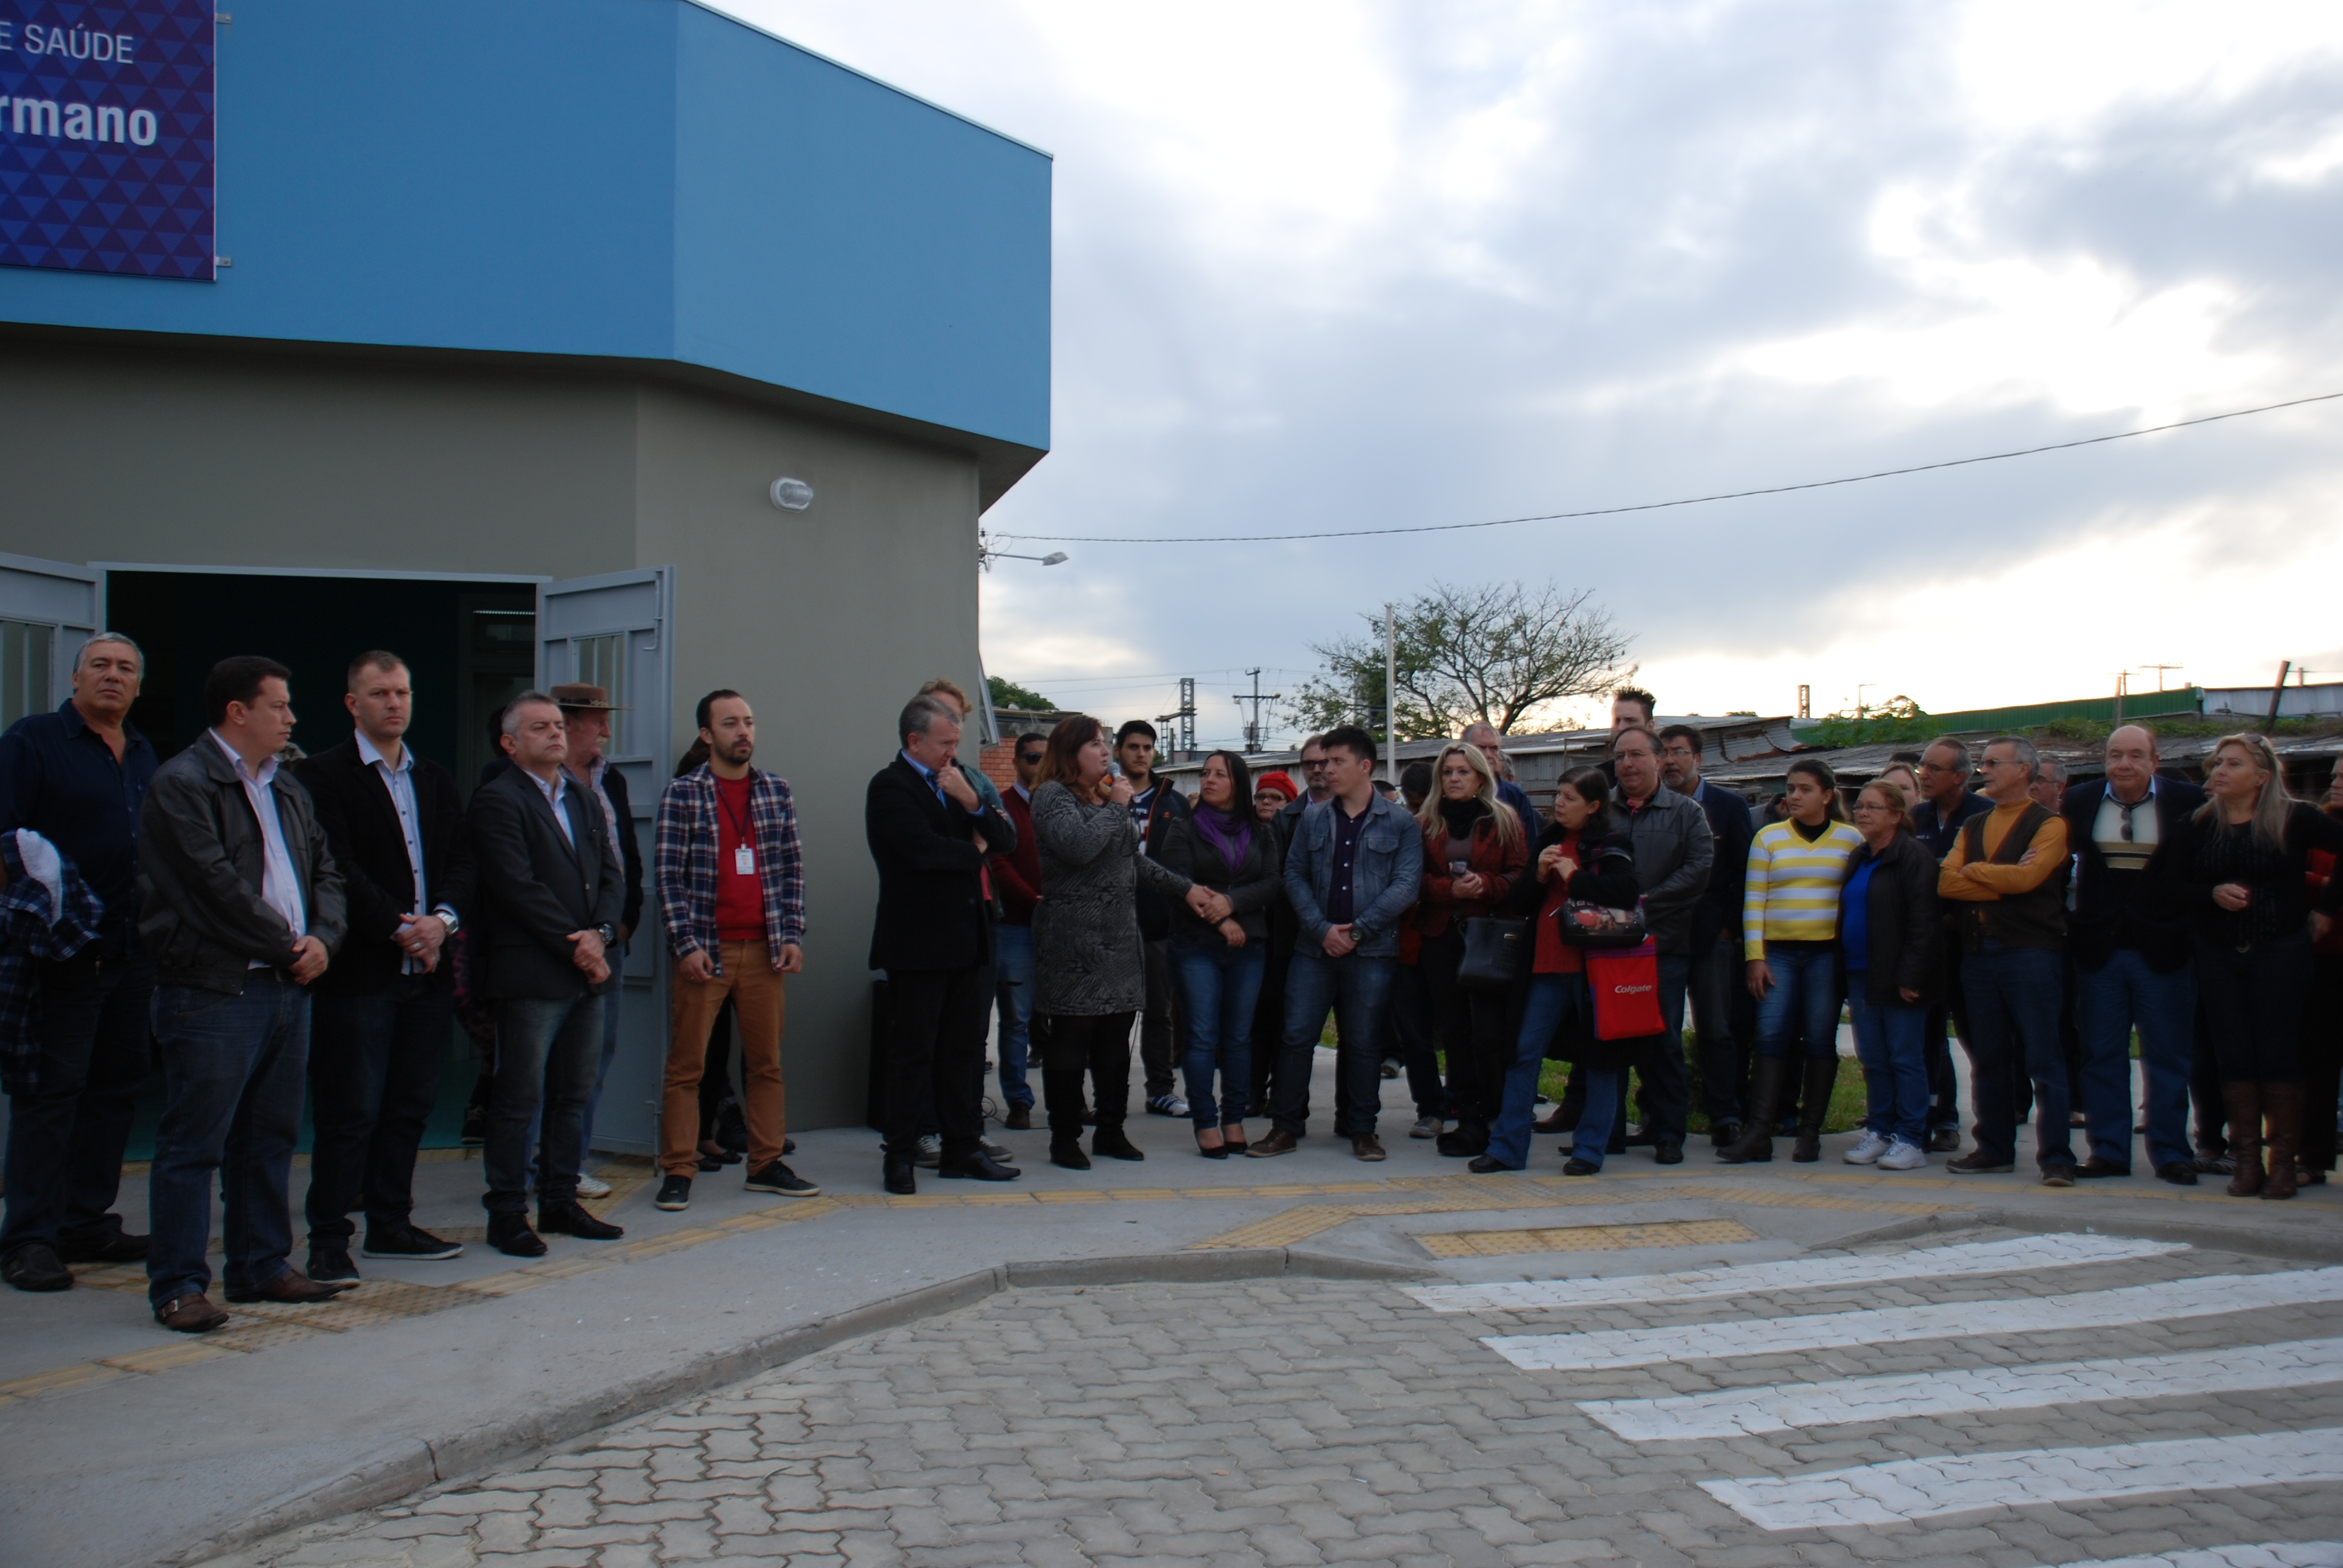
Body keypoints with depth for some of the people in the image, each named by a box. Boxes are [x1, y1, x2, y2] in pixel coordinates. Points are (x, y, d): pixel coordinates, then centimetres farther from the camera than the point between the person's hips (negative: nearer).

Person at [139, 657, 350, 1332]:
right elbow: (216, 884, -15)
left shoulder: (288, 789, 19)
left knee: (271, 1138, 13)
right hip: (213, 991, -8)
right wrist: (288, 945, -9)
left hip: (288, 987, 8)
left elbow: (326, 871, 17)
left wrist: (322, 938, -2)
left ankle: (262, 1266, 22)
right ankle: (178, 1285, 4)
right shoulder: (181, 784, -8)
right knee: (193, 1143, -3)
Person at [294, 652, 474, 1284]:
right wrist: (400, 929, -15)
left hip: (428, 971, 6)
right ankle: (329, 1240, 6)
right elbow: (339, 870, -12)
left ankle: (390, 1224, 23)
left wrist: (442, 918, -8)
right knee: (351, 1112, -3)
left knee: (412, 1106, 11)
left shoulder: (437, 781, 17)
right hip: (358, 972, -6)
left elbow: (461, 862, 10)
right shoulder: (322, 776, -3)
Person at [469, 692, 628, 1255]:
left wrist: (600, 934, -6)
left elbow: (611, 874, 12)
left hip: (588, 972, 7)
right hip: (531, 977, -7)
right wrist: (575, 946, -14)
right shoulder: (497, 800, -6)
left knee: (574, 1097, 12)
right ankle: (507, 1214, 7)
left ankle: (560, 1203, 22)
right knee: (519, 1099, -2)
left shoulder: (584, 798, 17)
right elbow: (519, 888, -14)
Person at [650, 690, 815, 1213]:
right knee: (687, 1065, 0)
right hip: (705, 951, -3)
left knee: (767, 1062, 8)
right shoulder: (682, 793, -1)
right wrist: (687, 944, -12)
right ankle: (678, 1173, 6)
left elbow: (792, 869, 10)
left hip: (764, 951, 4)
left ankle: (766, 1164, 17)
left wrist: (792, 936, 1)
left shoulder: (776, 791, 10)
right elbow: (669, 875, -4)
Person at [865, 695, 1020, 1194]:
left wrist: (973, 803, -8)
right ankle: (900, 1157, 8)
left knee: (963, 1050, 11)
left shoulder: (956, 781, 16)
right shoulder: (890, 786, -8)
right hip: (917, 942, -7)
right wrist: (974, 853, -3)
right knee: (912, 1053, -1)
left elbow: (1006, 839, 9)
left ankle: (962, 1150, 19)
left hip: (964, 939, 7)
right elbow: (923, 850, -21)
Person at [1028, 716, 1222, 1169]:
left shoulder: (1110, 795, 19)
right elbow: (1078, 846, -24)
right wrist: (1116, 807, -12)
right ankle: (1065, 1138, 6)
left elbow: (1136, 860, 25)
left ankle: (1111, 1131, 21)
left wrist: (1186, 889, 19)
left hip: (1121, 938, 8)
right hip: (1074, 941, -8)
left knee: (1116, 1042, 11)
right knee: (1069, 1042, -2)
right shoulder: (1053, 796, -7)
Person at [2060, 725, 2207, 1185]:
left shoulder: (2187, 801, -4)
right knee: (2101, 1057, 7)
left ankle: (2171, 1153, 16)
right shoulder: (2080, 801, 2)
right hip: (2099, 951, 2)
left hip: (2162, 951, -2)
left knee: (2169, 1057, 6)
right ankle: (2108, 1151, 16)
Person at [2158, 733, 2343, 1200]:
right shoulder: (2197, 825, 5)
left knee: (2278, 1055, -2)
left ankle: (2283, 1161, 6)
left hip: (2279, 951, -3)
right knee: (2234, 1056, 2)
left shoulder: (2295, 819, -3)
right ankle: (2247, 1161, 8)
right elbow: (2168, 884, 4)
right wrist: (2213, 894, -13)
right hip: (2218, 955, 3)